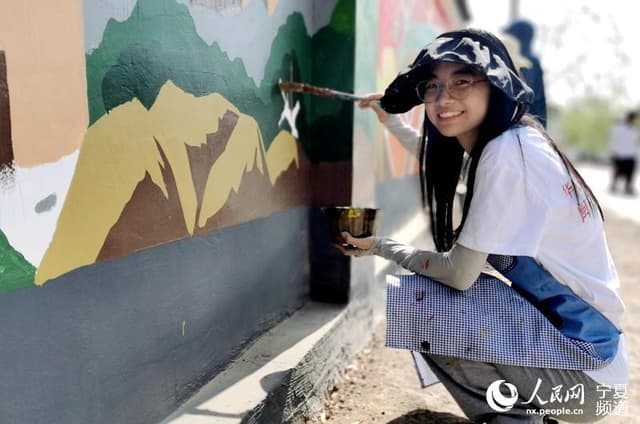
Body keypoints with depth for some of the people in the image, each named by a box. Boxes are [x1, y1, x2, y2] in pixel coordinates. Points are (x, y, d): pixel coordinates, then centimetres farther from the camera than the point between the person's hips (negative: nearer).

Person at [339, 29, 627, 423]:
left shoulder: (508, 153, -22)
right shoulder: (507, 144, 5)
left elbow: (459, 272, -20)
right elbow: (438, 156, 29)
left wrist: (381, 246, -6)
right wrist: (391, 120, 34)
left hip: (583, 362, -9)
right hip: (560, 321, 9)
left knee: (405, 300, -15)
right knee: (433, 284, 16)